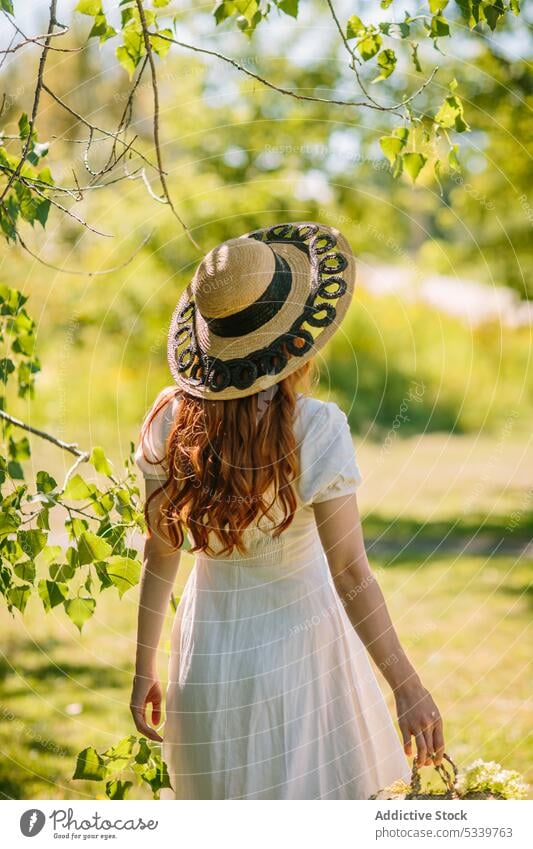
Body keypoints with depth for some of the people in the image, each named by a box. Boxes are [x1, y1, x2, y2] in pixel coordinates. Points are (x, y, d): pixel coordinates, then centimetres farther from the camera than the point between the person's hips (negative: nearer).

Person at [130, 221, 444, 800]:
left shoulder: (172, 420, -8)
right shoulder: (316, 430, -20)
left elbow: (159, 553, -1)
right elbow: (351, 575, -19)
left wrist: (144, 667, 9)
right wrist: (408, 687, -12)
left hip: (207, 641, 4)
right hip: (295, 639, -4)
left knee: (222, 796, 20)